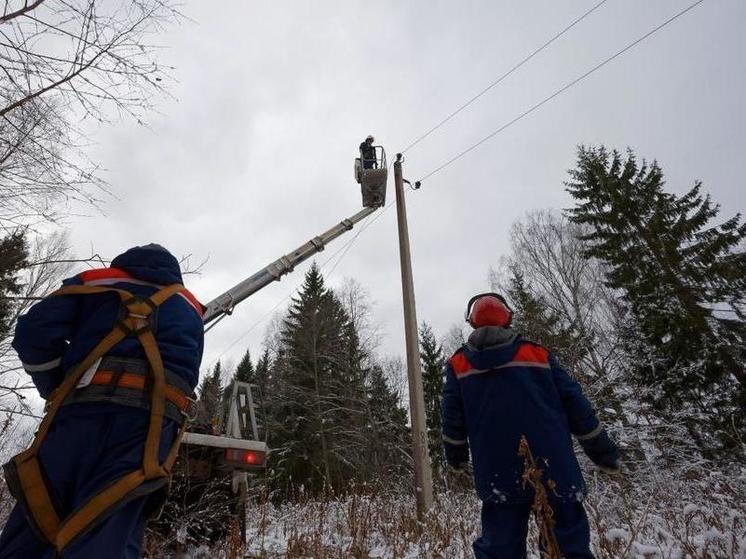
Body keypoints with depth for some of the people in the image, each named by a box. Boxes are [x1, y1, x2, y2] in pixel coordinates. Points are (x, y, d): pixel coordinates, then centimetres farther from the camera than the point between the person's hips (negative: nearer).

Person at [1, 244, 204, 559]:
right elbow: (187, 374, 24)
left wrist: (57, 392, 20)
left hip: (82, 413, -1)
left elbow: (35, 332, 9)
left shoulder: (95, 280, 22)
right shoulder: (190, 308, 28)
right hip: (151, 420, 1)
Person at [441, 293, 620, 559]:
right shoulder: (538, 354, 6)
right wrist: (604, 452, 16)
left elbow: (452, 419, 7)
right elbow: (577, 406, 7)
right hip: (555, 468, 1)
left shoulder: (457, 365, 7)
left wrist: (456, 457, 22)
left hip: (499, 475, 0)